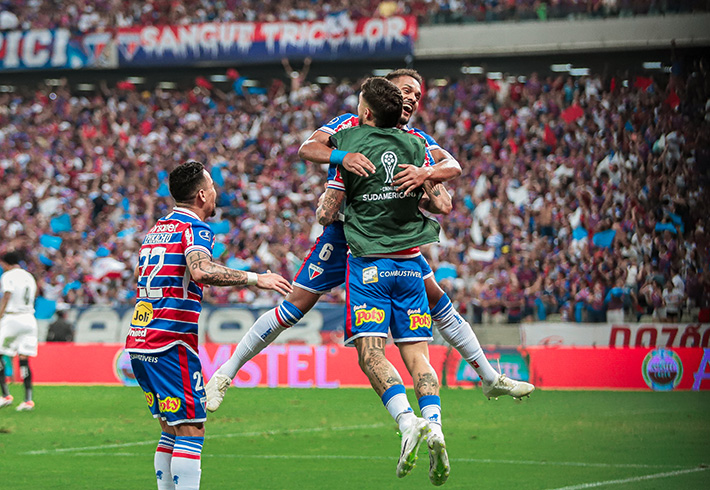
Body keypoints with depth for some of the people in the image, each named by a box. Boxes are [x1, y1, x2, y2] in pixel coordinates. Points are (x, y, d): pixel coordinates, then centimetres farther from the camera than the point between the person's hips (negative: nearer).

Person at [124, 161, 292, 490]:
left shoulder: (156, 229, 19)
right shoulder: (194, 229, -8)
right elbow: (201, 270, -28)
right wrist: (255, 278, -23)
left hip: (139, 341, 9)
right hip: (171, 344, -9)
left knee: (172, 431, 15)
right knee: (191, 431, -8)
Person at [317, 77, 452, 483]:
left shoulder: (350, 148, -4)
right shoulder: (415, 146, 5)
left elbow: (327, 214, 0)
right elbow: (443, 204, 4)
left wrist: (326, 202, 22)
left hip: (369, 263, -4)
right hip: (410, 262, 4)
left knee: (371, 352, -9)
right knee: (417, 354, 3)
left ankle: (407, 420, -29)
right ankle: (434, 425, -17)